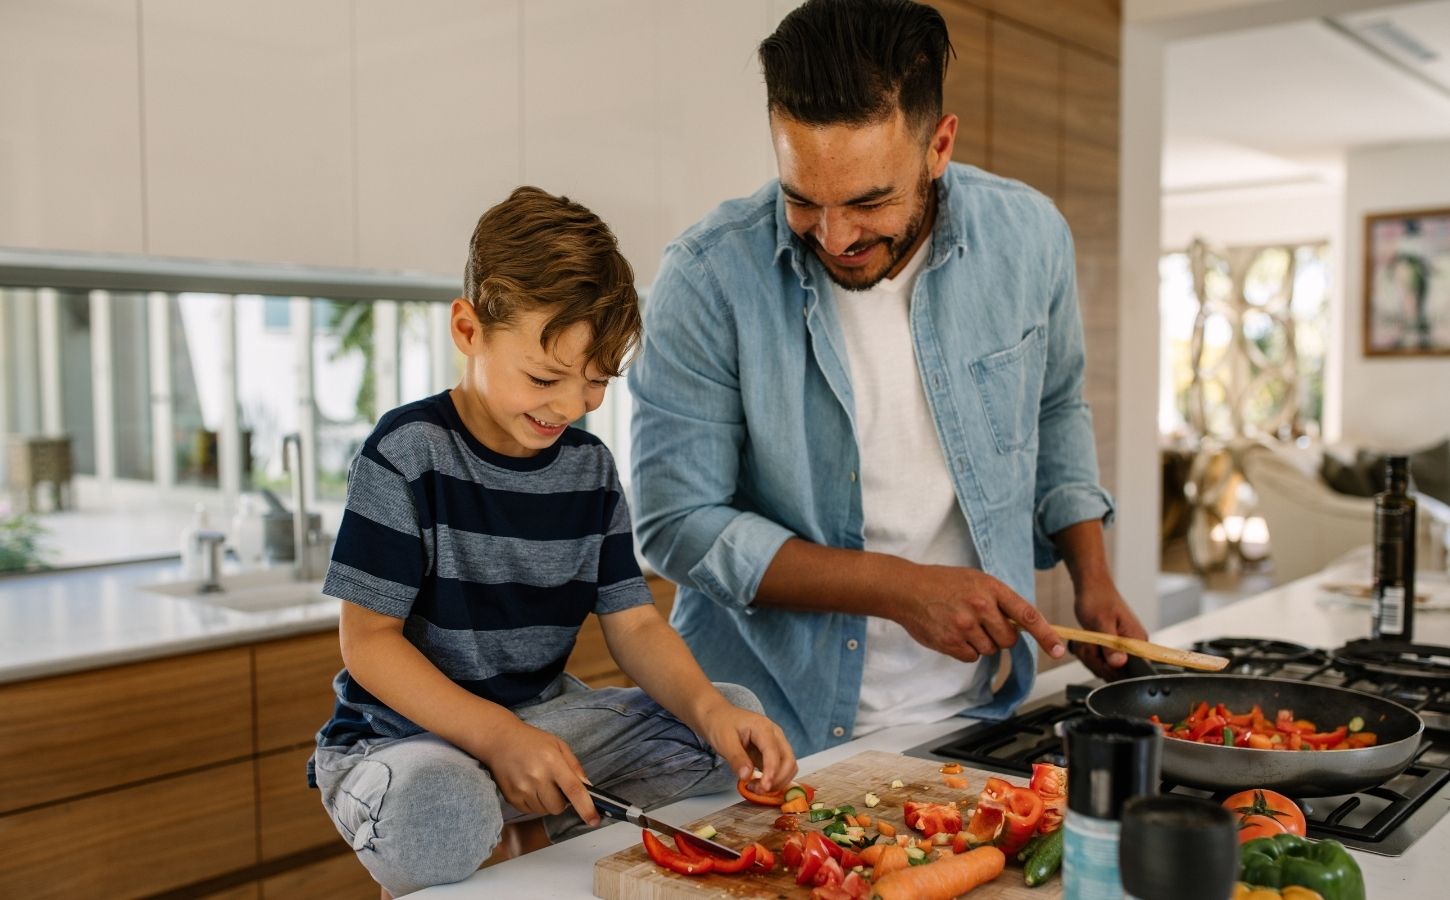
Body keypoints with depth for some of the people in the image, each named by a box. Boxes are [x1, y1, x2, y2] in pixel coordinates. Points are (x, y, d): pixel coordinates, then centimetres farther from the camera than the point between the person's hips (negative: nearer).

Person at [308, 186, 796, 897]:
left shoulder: (589, 467, 2)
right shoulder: (409, 453, -14)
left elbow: (634, 625, 1)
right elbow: (369, 640, -14)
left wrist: (708, 706, -19)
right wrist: (497, 737, -26)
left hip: (542, 718, 5)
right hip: (405, 734, -5)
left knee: (736, 714, -7)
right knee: (438, 817, -39)